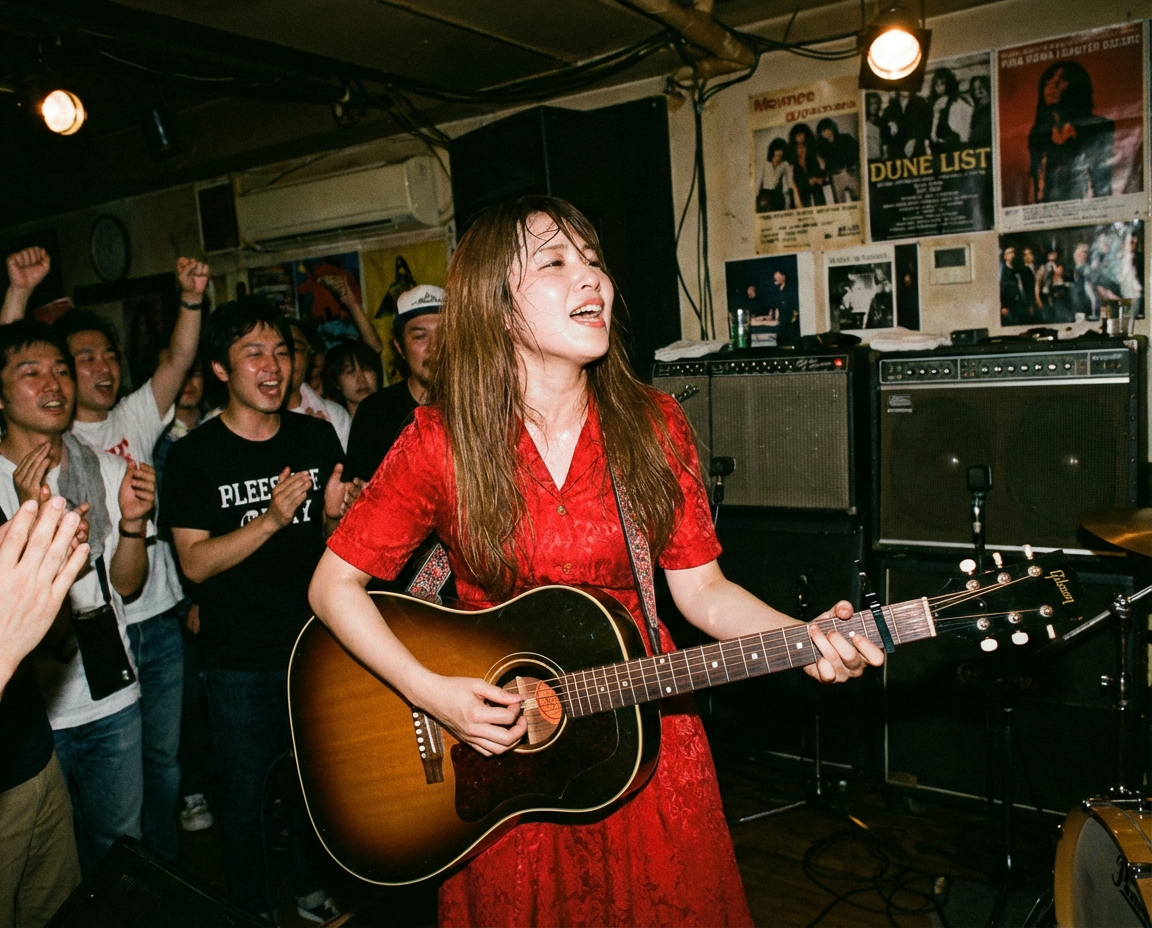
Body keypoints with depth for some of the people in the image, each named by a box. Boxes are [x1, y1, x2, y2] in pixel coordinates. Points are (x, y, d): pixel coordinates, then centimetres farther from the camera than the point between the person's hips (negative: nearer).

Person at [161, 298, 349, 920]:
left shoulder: (317, 438, 1)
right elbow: (194, 563, -14)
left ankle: (307, 883, 44)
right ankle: (250, 905, 37)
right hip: (240, 660, -3)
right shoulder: (194, 455, -9)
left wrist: (333, 517, -14)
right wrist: (269, 521, -26)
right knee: (247, 800, 11)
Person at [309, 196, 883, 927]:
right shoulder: (443, 441, -14)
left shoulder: (651, 426, -8)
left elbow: (702, 591, -4)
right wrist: (432, 693, -19)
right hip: (496, 750, -1)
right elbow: (334, 583, -9)